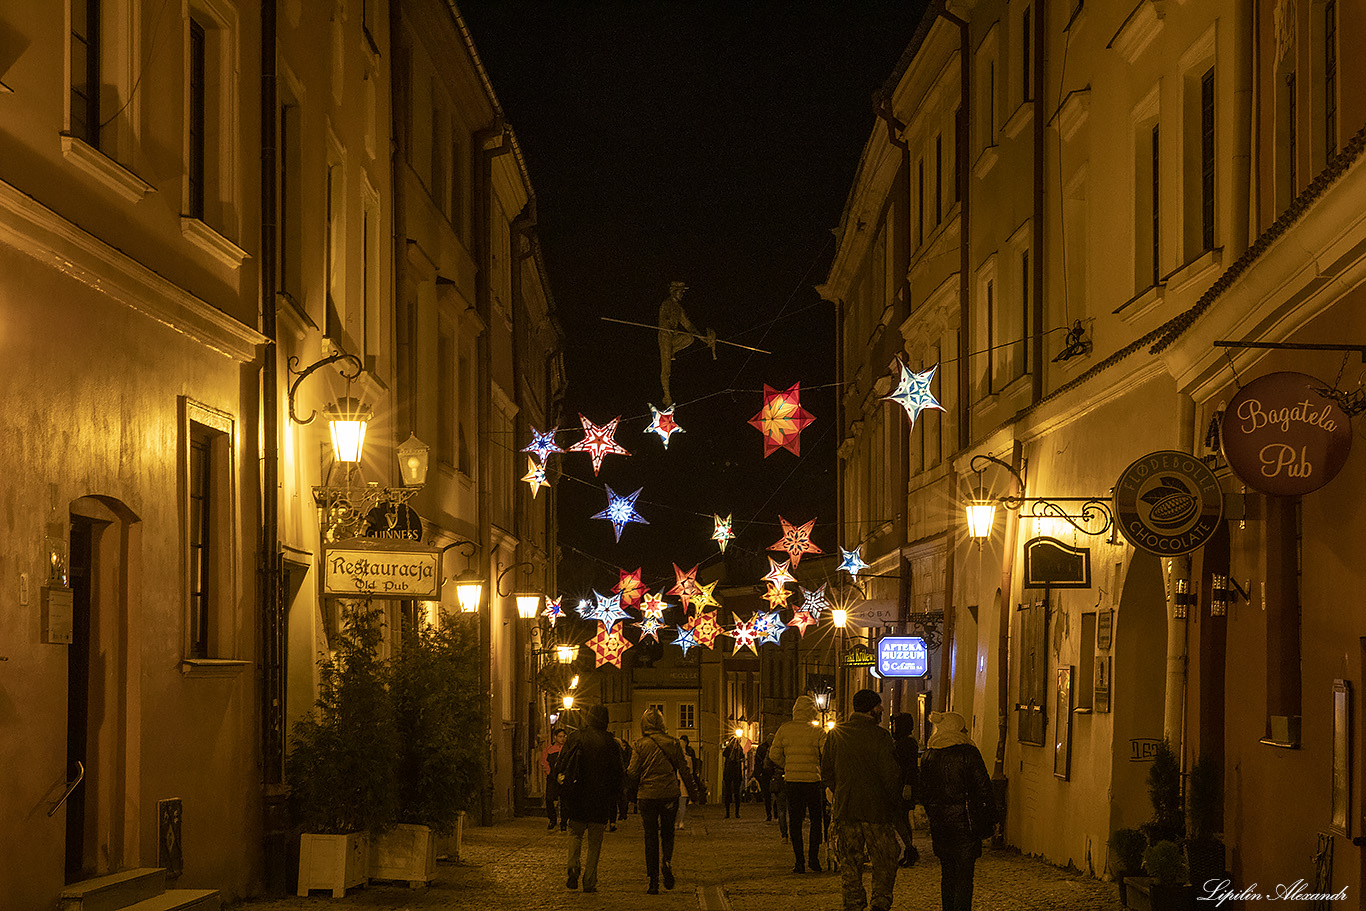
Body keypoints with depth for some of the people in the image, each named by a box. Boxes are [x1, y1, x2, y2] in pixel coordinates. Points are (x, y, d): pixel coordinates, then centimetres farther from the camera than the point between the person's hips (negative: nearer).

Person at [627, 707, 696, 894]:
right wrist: (691, 790, 14)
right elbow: (684, 770, 3)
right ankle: (667, 862, -13)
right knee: (667, 833, 16)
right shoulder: (673, 744, -1)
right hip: (670, 795, 1)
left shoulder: (640, 746, -6)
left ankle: (653, 881, 4)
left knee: (651, 838, 6)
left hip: (647, 796, -1)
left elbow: (633, 774, -6)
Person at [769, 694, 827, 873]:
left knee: (795, 822, 7)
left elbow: (774, 754, 1)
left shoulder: (784, 729, 2)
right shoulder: (818, 731, -6)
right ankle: (813, 857, 2)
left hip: (791, 781, 2)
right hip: (813, 780, -2)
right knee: (816, 819, 12)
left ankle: (799, 861, 5)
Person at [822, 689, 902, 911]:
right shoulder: (880, 736, -10)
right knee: (885, 860, 5)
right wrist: (895, 803, 1)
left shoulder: (836, 734, 4)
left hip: (845, 809, 4)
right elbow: (890, 774, -12)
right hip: (876, 808, -4)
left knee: (849, 862, 11)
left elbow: (826, 772, 8)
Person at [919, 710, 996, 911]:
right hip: (964, 819, -5)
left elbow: (924, 791, 12)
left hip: (938, 823, 5)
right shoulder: (968, 753, -10)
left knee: (947, 871, 16)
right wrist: (990, 817, 0)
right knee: (964, 873, -3)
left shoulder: (928, 756, 7)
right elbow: (983, 788, -9)